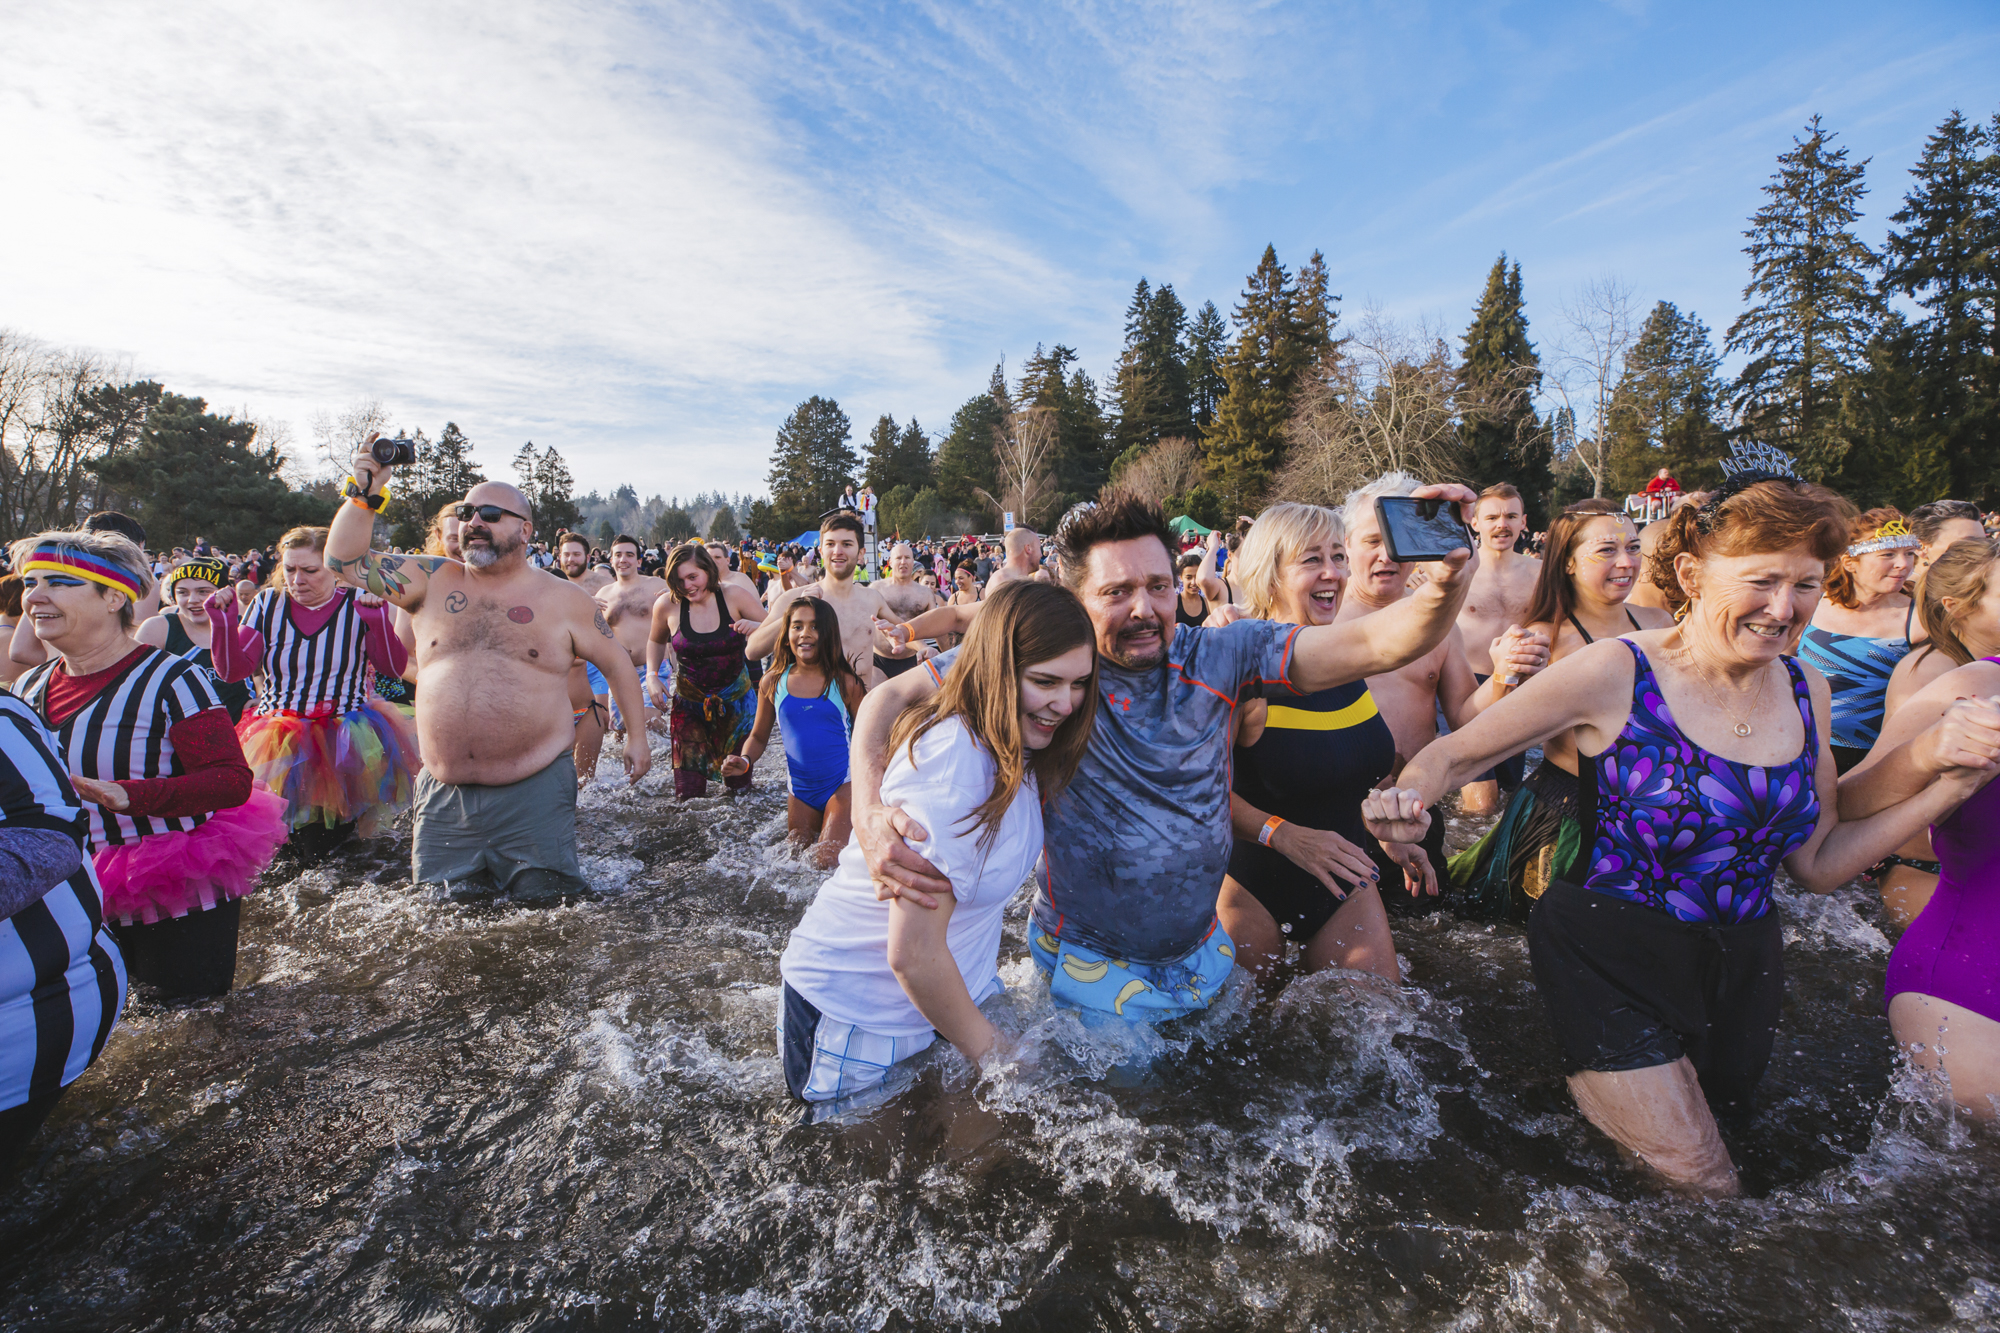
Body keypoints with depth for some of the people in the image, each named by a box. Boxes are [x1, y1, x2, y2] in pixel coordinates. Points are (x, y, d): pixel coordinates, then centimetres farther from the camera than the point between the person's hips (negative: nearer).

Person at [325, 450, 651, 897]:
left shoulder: (564, 600, 1)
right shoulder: (432, 581, 8)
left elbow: (617, 662, 7)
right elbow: (343, 558, 7)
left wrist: (636, 735, 6)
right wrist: (364, 494, -5)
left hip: (535, 792, -3)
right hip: (443, 794, 3)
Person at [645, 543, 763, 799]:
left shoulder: (732, 596, -8)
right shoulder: (667, 605, -7)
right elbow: (656, 641, 15)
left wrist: (755, 626, -23)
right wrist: (652, 676, 0)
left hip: (735, 700, 0)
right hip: (689, 702, 0)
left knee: (738, 783, 6)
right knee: (689, 791, -3)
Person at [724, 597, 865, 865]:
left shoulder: (845, 683, -8)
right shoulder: (773, 683, -1)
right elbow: (758, 736, 10)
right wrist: (745, 760, -9)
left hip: (842, 785, -4)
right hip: (800, 791, 4)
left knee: (828, 862, -12)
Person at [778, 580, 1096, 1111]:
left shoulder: (1014, 745, -4)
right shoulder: (951, 760, -32)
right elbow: (912, 953, -28)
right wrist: (991, 1052, -15)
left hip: (951, 987, 8)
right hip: (857, 1021, -7)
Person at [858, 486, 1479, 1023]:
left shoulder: (1216, 657, -13)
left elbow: (1378, 644, -19)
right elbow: (892, 696, -14)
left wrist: (1447, 581, -41)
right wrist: (868, 814, -31)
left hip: (1203, 955, 3)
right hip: (1086, 965, -3)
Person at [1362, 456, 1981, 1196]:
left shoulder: (1805, 691, -1)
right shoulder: (1615, 674, -19)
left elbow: (1819, 863, 2)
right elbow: (1455, 751, -16)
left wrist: (1955, 780, -6)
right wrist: (1407, 799, -37)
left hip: (1743, 964, 6)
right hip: (1616, 963, -6)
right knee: (1704, 1185, -3)